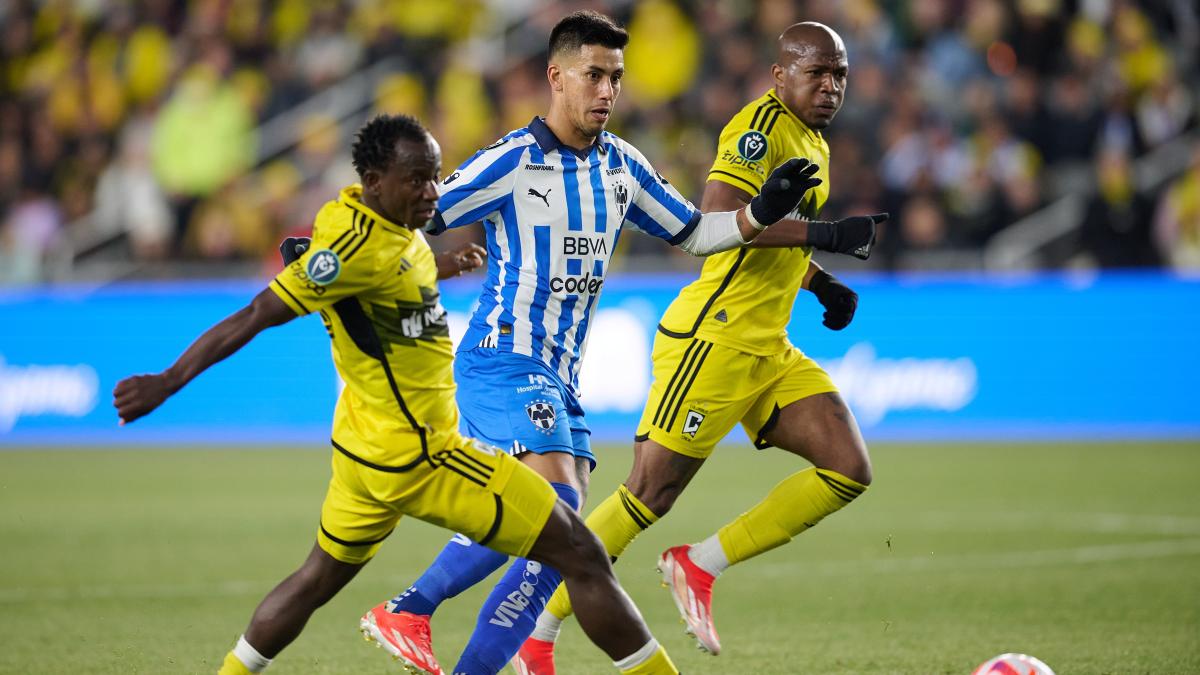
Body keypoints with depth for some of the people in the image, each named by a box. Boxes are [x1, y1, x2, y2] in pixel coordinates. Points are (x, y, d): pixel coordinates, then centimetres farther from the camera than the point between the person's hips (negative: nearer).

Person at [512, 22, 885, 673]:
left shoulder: (814, 147, 17)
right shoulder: (761, 124, -12)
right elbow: (716, 221, -26)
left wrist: (822, 284, 16)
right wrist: (823, 233, -26)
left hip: (768, 350, 9)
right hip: (713, 339, -9)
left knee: (849, 472, -4)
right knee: (649, 494, -7)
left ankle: (698, 566, 2)